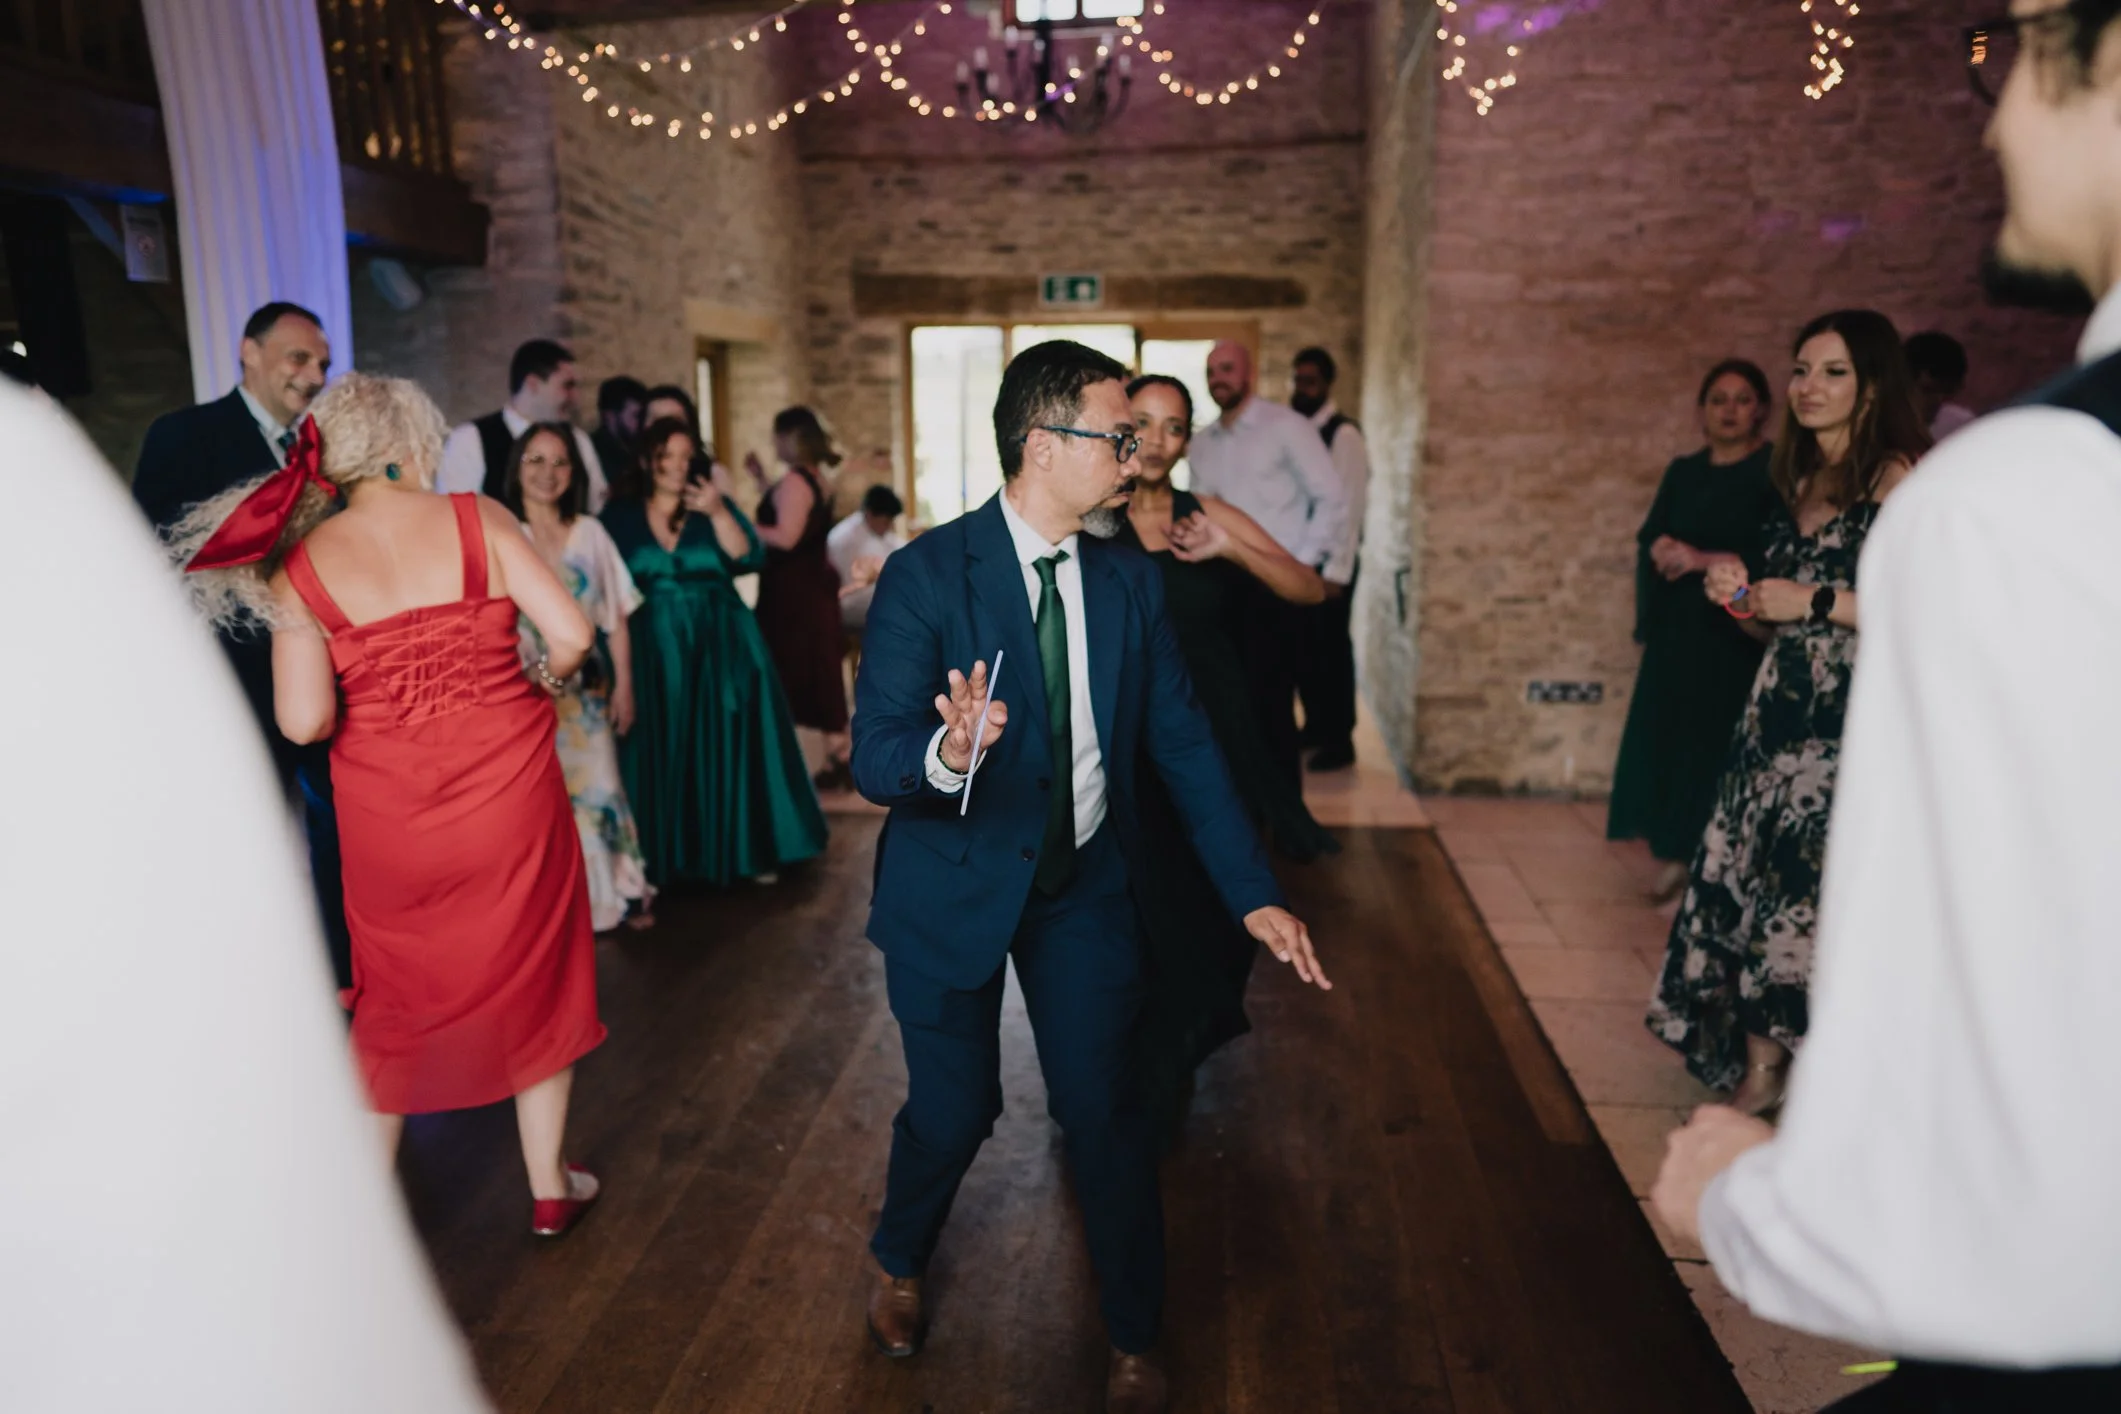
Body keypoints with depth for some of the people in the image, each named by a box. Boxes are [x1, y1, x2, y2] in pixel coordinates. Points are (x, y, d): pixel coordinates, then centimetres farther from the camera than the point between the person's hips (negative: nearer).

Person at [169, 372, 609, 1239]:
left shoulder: (297, 564, -3)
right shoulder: (477, 518, -7)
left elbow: (304, 721, -11)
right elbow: (571, 636, -12)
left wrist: (374, 702, 10)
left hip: (388, 811, 2)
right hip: (509, 788, -1)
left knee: (395, 995, 22)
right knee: (531, 976, 16)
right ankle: (550, 1189, 28)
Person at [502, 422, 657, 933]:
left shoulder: (590, 532, 4)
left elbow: (615, 618, 7)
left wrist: (624, 686, 5)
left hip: (585, 690, 3)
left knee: (597, 787, 7)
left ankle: (619, 893, 20)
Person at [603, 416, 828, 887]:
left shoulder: (714, 505, 6)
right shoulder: (620, 516, 4)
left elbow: (748, 558, -8)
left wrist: (717, 513, -19)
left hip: (720, 650, 1)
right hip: (652, 656, 0)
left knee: (728, 750, 3)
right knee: (660, 757, 1)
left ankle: (745, 849, 12)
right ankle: (661, 858, 9)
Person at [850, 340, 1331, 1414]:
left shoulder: (1128, 579, -2)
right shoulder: (926, 576, -16)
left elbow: (1182, 741, 1)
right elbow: (873, 758, -20)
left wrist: (1253, 892, -4)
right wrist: (946, 754, -44)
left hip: (1084, 885, 3)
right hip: (954, 885, -3)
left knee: (1103, 1109, 6)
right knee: (954, 1111, 9)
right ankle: (899, 1265, 45)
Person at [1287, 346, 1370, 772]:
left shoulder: (1344, 434, -11)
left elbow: (1351, 503, -16)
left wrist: (1337, 571, -19)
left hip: (1329, 560, -7)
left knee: (1331, 645, 0)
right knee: (1301, 643, 13)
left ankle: (1340, 741, 11)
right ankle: (1315, 725, 28)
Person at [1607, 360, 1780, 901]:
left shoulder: (1776, 470, -4)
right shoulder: (1683, 472, 14)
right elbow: (1649, 538, 7)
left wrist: (1705, 559, -19)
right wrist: (1664, 549, -13)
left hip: (1738, 637, -5)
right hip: (1677, 633, 5)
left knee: (1721, 745, -5)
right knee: (1671, 737, 5)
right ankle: (1678, 855, 15)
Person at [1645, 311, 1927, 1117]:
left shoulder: (1897, 476, -7)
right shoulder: (1800, 482, 17)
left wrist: (1815, 603, -15)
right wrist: (1740, 598, 3)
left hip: (1858, 719, -7)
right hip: (1781, 710, 8)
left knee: (1824, 890, -6)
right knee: (1753, 876, 7)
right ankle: (1758, 1069, 18)